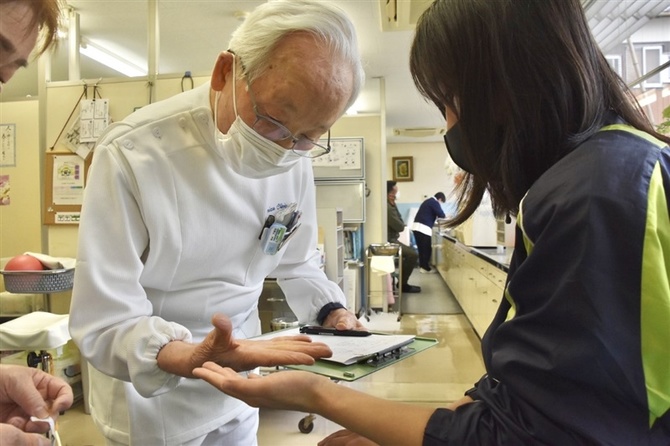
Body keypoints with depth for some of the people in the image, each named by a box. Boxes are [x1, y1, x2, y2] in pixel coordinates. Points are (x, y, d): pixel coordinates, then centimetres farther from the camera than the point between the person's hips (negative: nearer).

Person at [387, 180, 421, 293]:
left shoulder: (388, 205, 11)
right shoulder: (387, 207, -24)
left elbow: (397, 222, 11)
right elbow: (400, 227, -19)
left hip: (391, 239, 11)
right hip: (389, 241, -11)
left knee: (412, 251, 18)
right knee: (413, 254, -14)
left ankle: (402, 282, 20)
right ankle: (402, 284, -2)